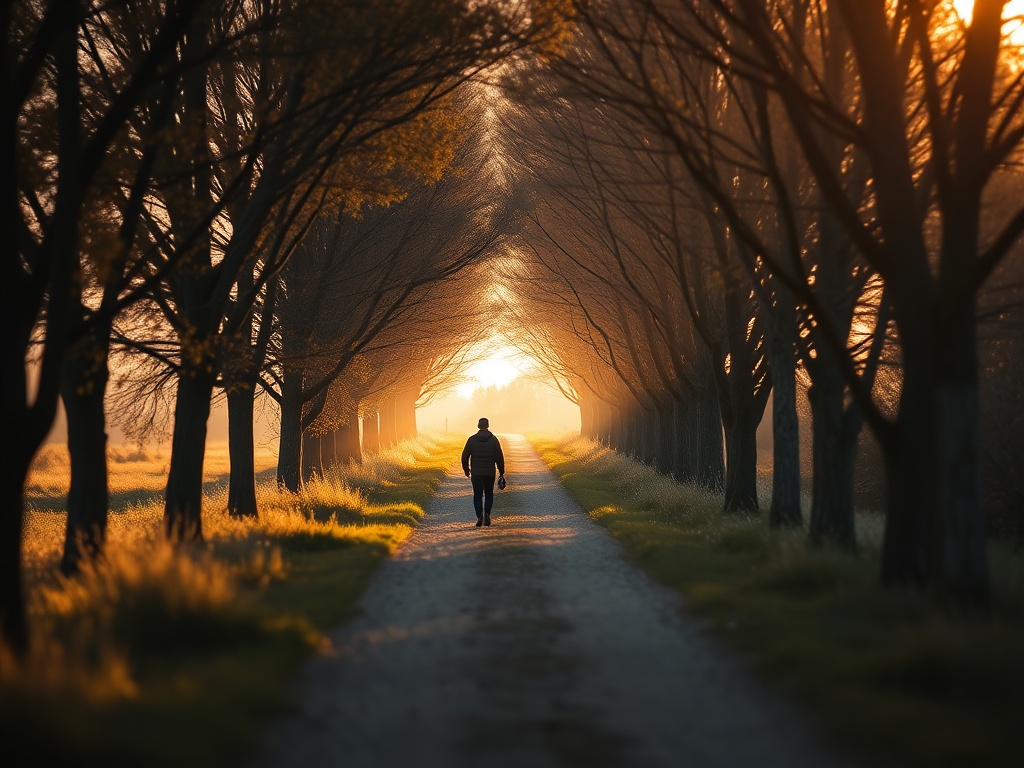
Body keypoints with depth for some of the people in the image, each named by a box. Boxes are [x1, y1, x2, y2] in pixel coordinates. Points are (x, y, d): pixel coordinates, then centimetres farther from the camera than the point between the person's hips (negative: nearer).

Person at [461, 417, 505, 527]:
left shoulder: (472, 439, -2)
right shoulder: (494, 440, -3)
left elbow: (465, 456, 1)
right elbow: (499, 457, -3)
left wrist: (466, 469, 15)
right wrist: (501, 472, 6)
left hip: (476, 473, 0)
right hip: (490, 473, 0)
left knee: (478, 496, 6)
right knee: (489, 495, 15)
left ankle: (479, 516, -10)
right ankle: (487, 513, -4)